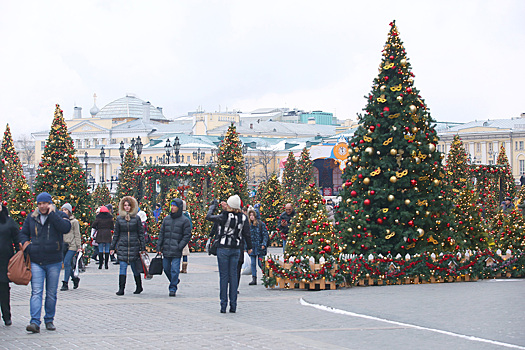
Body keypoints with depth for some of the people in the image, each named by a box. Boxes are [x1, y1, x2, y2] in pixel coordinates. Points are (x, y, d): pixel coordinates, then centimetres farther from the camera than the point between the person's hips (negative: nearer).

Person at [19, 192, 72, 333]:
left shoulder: (59, 215, 1)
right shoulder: (31, 217, 8)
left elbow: (66, 228, -19)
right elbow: (23, 233, 19)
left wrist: (52, 214, -18)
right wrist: (27, 246, 0)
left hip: (54, 262, -1)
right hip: (36, 262, 1)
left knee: (51, 294, 8)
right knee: (36, 292, -10)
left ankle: (49, 320, 20)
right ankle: (35, 322, -16)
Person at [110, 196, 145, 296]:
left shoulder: (136, 218, 3)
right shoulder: (119, 218, 7)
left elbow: (141, 233, 4)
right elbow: (116, 234, 11)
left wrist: (143, 248, 0)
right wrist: (112, 247, 8)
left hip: (134, 246, -1)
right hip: (122, 246, 1)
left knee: (135, 267, 6)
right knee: (122, 267, -7)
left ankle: (139, 287, 22)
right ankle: (121, 289, -8)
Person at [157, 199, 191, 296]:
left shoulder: (184, 220, -2)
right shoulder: (166, 219, 11)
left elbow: (187, 235, -4)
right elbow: (161, 233, 14)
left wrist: (179, 247, -12)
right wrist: (159, 247, 7)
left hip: (176, 251, -5)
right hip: (166, 250, 5)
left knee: (175, 270, -8)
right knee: (166, 268, 10)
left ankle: (173, 288, 1)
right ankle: (174, 281, 34)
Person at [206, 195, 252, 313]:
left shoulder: (225, 216, -13)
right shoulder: (243, 217, -1)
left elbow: (208, 217, -1)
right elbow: (246, 233, 5)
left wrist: (213, 206, 15)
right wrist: (249, 247, 18)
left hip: (223, 248, -4)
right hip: (236, 249, 4)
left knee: (224, 276, 1)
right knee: (233, 276, 9)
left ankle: (223, 305, 0)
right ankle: (233, 305, 8)